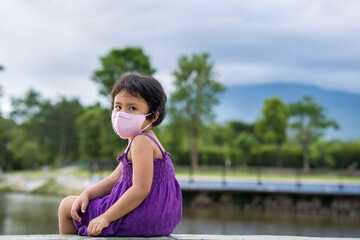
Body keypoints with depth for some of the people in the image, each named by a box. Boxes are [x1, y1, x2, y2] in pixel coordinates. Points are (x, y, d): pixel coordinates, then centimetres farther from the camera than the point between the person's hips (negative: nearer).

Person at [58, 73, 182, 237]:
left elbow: (141, 189, -28)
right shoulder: (148, 141, 13)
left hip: (139, 220, -10)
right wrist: (86, 194, -2)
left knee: (67, 206, 6)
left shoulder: (142, 141, -20)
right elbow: (114, 180, 12)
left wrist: (106, 217, -24)